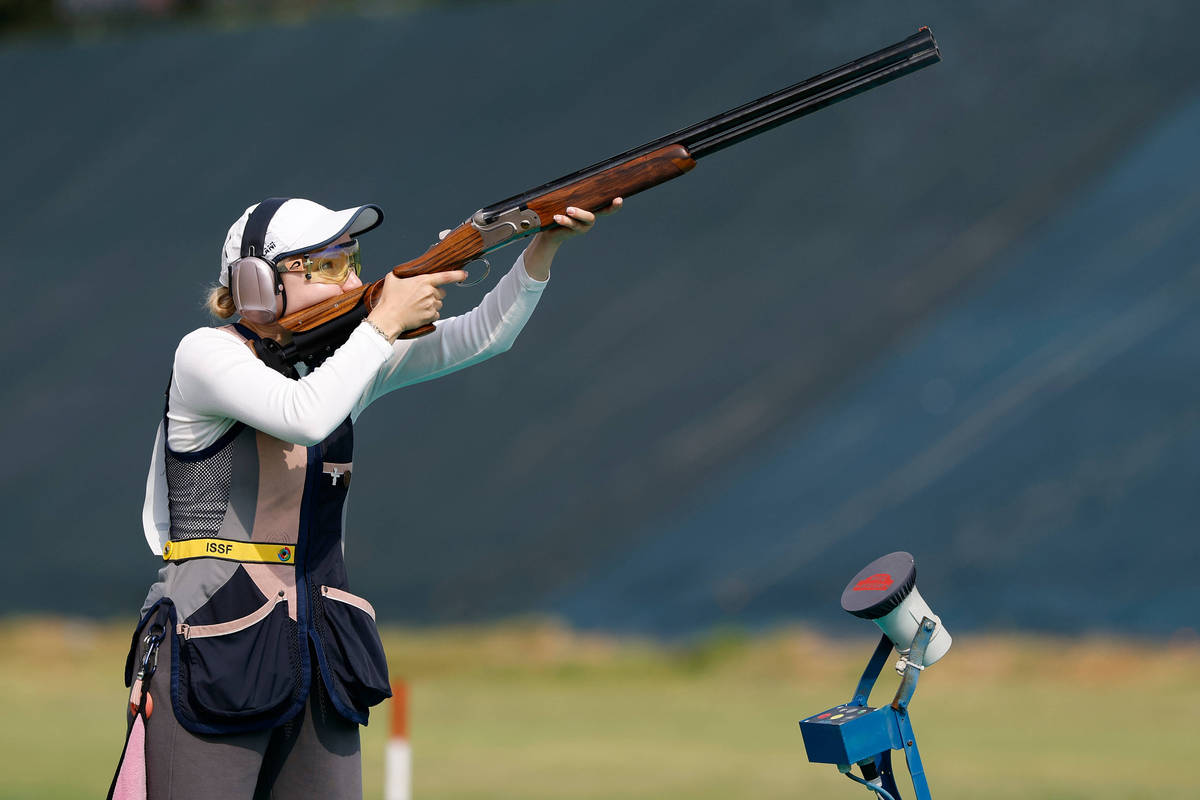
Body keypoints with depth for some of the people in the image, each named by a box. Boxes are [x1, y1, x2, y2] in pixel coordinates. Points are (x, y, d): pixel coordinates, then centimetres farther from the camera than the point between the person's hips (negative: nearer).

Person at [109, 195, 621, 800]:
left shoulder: (335, 358, 12)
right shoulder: (207, 353, -7)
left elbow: (480, 337, 7)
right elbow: (304, 417, -25)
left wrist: (545, 246, -8)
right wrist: (385, 322, -15)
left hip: (317, 656, 7)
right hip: (212, 651, -7)